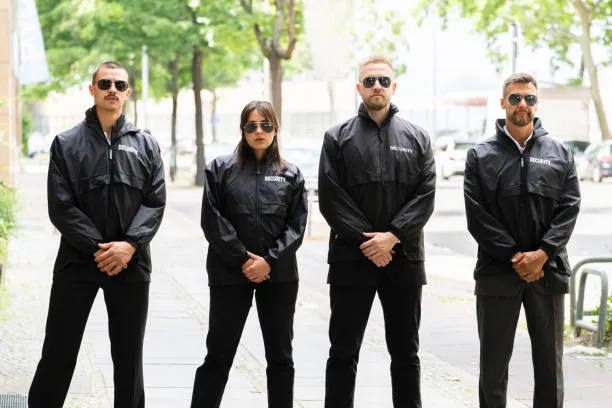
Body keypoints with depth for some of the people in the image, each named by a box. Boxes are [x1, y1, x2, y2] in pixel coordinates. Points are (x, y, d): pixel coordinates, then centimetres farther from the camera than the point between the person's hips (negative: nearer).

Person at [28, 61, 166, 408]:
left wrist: (129, 244, -15)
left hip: (131, 264, 2)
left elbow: (155, 202, 0)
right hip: (77, 263, -2)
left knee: (129, 356, 10)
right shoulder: (66, 144, 3)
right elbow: (61, 206, -5)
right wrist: (98, 248, -14)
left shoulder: (146, 146, 8)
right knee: (58, 354, 1)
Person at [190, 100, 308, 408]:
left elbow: (296, 225, 1)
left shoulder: (291, 175, 7)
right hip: (230, 273, -2)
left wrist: (269, 261, -12)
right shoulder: (221, 169, 2)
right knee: (218, 354, 2)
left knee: (280, 355, 9)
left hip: (278, 275, 2)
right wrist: (242, 259, -11)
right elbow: (212, 220, -5)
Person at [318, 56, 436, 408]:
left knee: (406, 353, 10)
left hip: (404, 259, 2)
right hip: (351, 259, -1)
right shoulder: (338, 138, 4)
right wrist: (365, 240, -13)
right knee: (344, 353, 3)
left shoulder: (417, 138, 8)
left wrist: (392, 236, -13)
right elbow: (331, 198, -4)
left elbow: (425, 196, -1)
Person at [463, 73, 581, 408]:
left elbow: (569, 208, 0)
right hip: (497, 273, -1)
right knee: (494, 363, 5)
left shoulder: (560, 154, 8)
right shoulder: (481, 156, 4)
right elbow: (477, 216, -3)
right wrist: (514, 256, -11)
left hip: (548, 271, 1)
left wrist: (542, 254, -13)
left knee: (549, 362, 7)